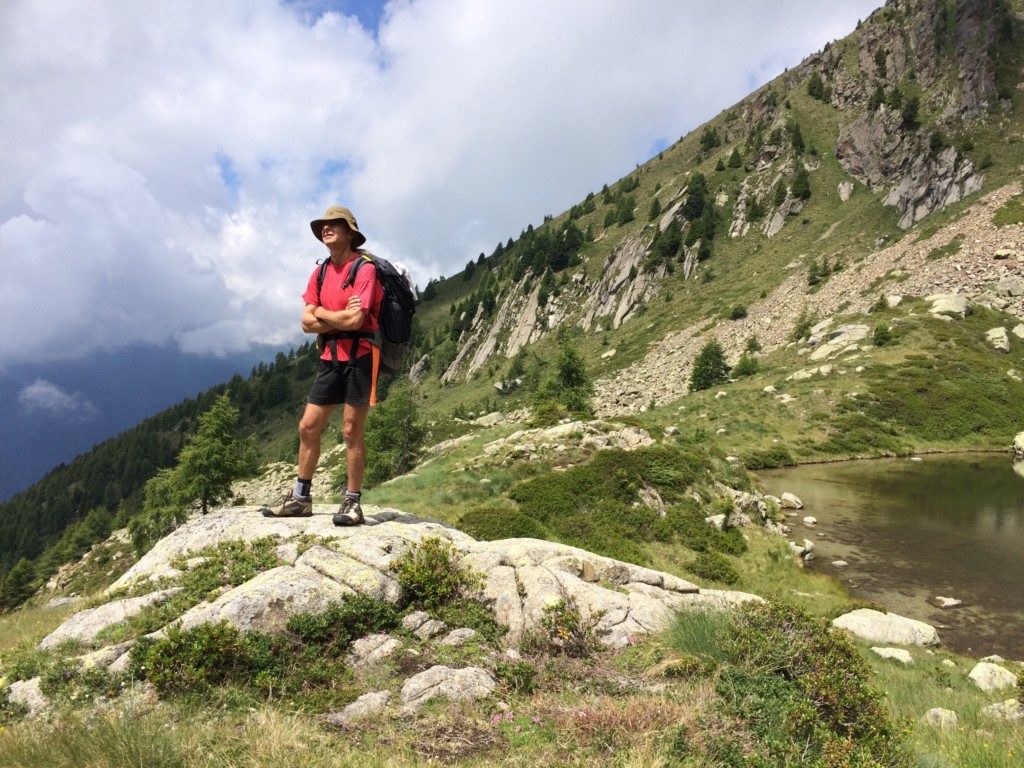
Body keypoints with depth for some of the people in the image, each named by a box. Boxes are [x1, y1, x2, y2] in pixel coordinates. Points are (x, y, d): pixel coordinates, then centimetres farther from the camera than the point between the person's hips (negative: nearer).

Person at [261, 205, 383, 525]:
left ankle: (352, 503, 7)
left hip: (358, 355, -7)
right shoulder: (320, 273, 13)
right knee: (308, 426, 8)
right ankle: (300, 497, 20)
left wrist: (322, 312, -3)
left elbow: (354, 320, -19)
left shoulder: (364, 269, -9)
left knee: (352, 430, -3)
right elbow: (307, 323, 5)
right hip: (330, 357, 7)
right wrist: (341, 317, -10)